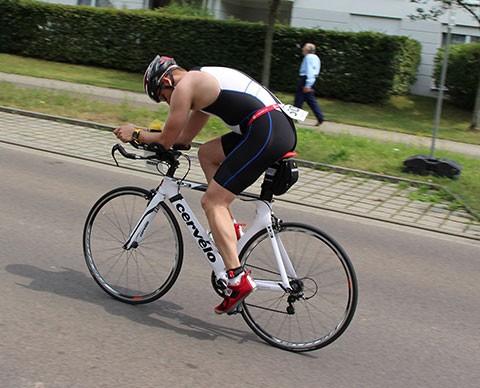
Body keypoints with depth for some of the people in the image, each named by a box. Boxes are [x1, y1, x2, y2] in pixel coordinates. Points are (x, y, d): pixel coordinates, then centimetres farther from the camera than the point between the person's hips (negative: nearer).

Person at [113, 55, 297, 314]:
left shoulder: (184, 86, 0)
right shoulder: (204, 81, 29)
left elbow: (167, 139, 4)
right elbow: (184, 137, 34)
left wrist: (136, 134, 20)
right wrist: (144, 136, 32)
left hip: (265, 133, -10)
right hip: (284, 127, 10)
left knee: (211, 202, -4)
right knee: (207, 153, 23)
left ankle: (238, 278, -11)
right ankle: (229, 228, 21)